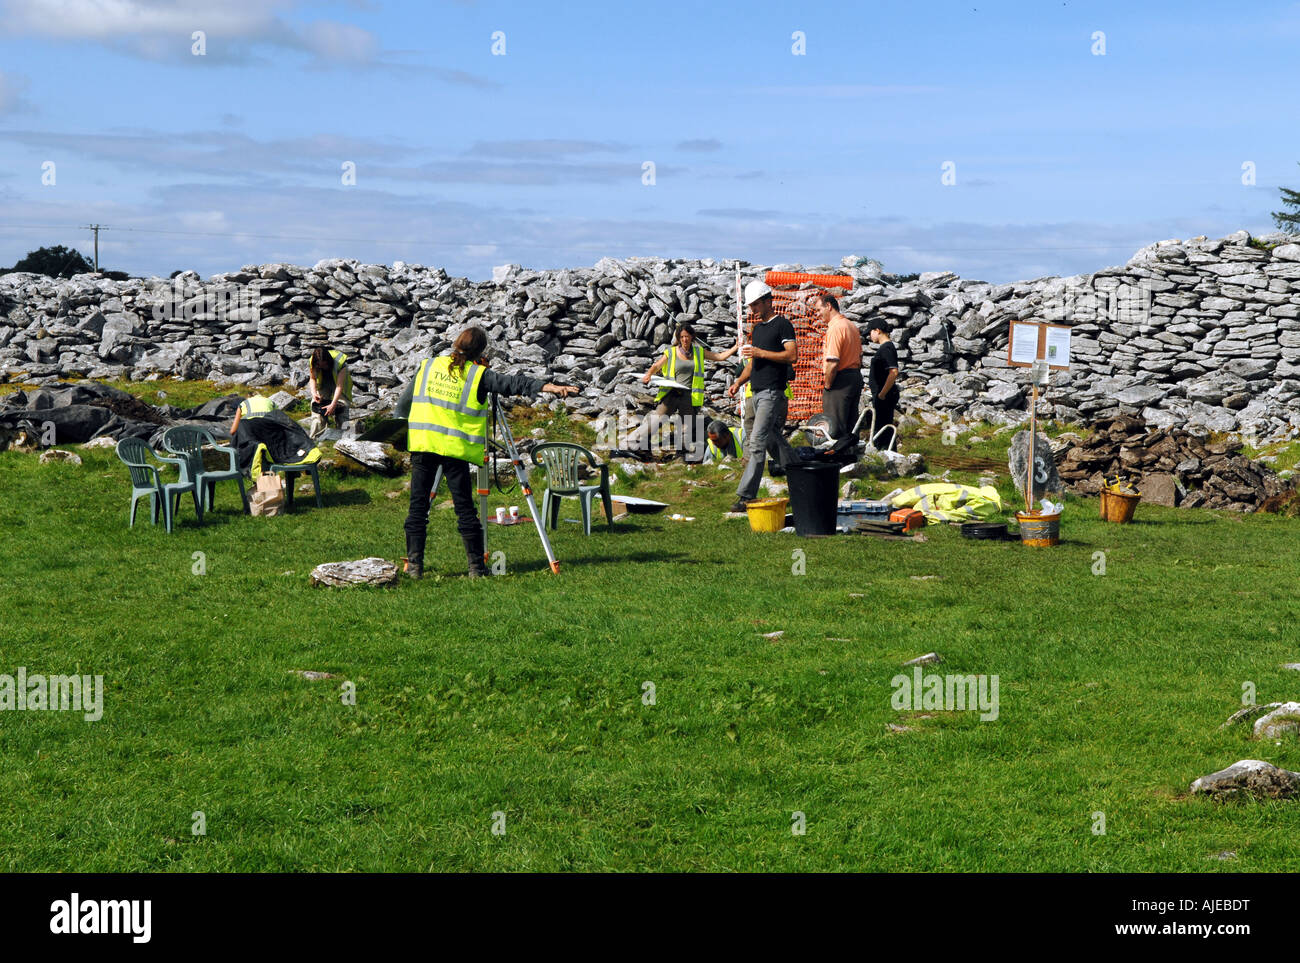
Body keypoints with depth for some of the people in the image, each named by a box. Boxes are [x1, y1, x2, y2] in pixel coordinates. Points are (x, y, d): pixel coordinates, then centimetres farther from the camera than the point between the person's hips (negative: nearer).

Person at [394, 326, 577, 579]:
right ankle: (476, 566, 4)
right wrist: (548, 387, -16)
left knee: (418, 506, 7)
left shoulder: (427, 365, 13)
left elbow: (404, 402, 19)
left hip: (422, 444, 3)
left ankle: (414, 564, 3)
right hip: (455, 447, -3)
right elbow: (511, 384, -10)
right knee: (465, 508, 3)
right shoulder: (479, 375, 1)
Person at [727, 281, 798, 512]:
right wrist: (739, 382, 11)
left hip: (772, 392, -9)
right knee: (773, 441, 13)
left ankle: (746, 495, -18)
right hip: (757, 392, 9)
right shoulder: (758, 328, 20)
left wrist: (761, 352, -17)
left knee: (757, 442, -14)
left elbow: (792, 355, -16)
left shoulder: (782, 324, -6)